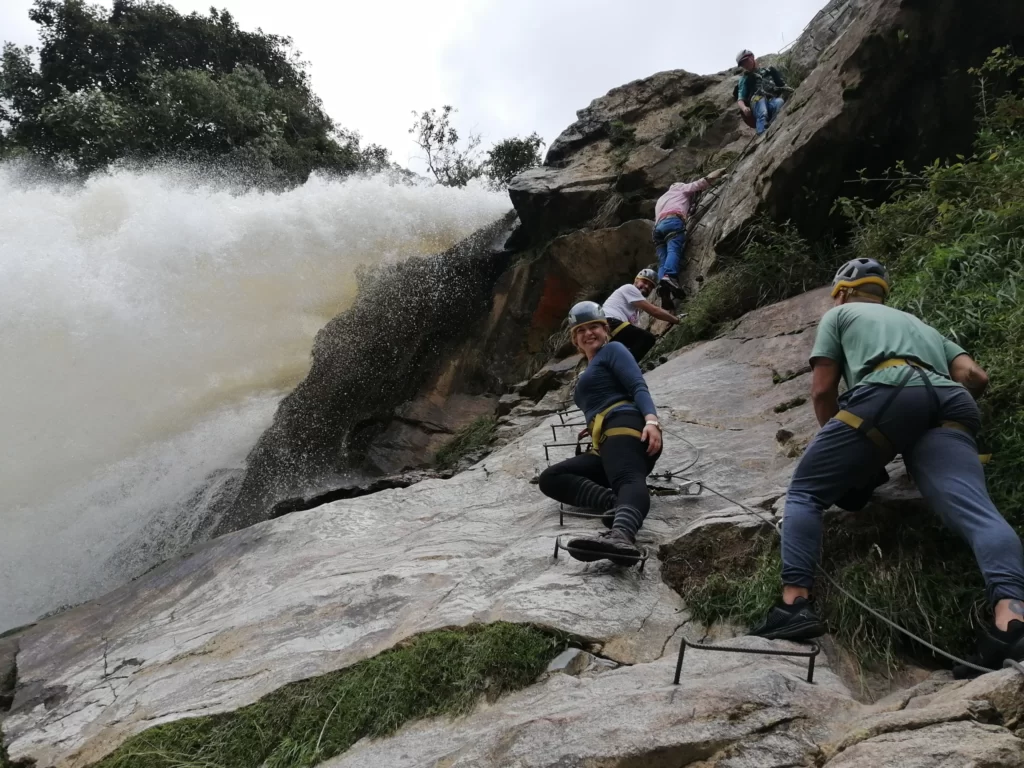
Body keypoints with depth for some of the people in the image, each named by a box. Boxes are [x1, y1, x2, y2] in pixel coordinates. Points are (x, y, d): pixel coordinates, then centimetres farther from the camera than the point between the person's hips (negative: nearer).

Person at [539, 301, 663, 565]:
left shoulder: (612, 349, 12)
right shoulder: (588, 374, 37)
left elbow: (639, 387, -4)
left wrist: (651, 420, -20)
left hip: (624, 426, -8)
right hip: (605, 447, 8)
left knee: (628, 480, -39)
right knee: (550, 479, -9)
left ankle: (621, 536, -75)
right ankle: (618, 502, -35)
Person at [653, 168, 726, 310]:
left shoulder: (660, 199, 44)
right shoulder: (682, 188, 29)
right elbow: (703, 182, 23)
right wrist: (718, 173, 38)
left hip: (658, 225, 5)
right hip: (673, 221, -5)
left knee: (663, 260, -9)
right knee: (674, 250, -26)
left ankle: (663, 283, -37)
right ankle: (669, 277, -54)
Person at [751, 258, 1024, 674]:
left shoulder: (838, 314, 29)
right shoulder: (920, 324, 42)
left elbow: (823, 390, 19)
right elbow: (976, 376, 26)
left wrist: (836, 443, 32)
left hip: (889, 391, -4)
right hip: (950, 405, 5)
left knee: (805, 492, 5)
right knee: (975, 509, -15)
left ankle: (795, 603, -11)